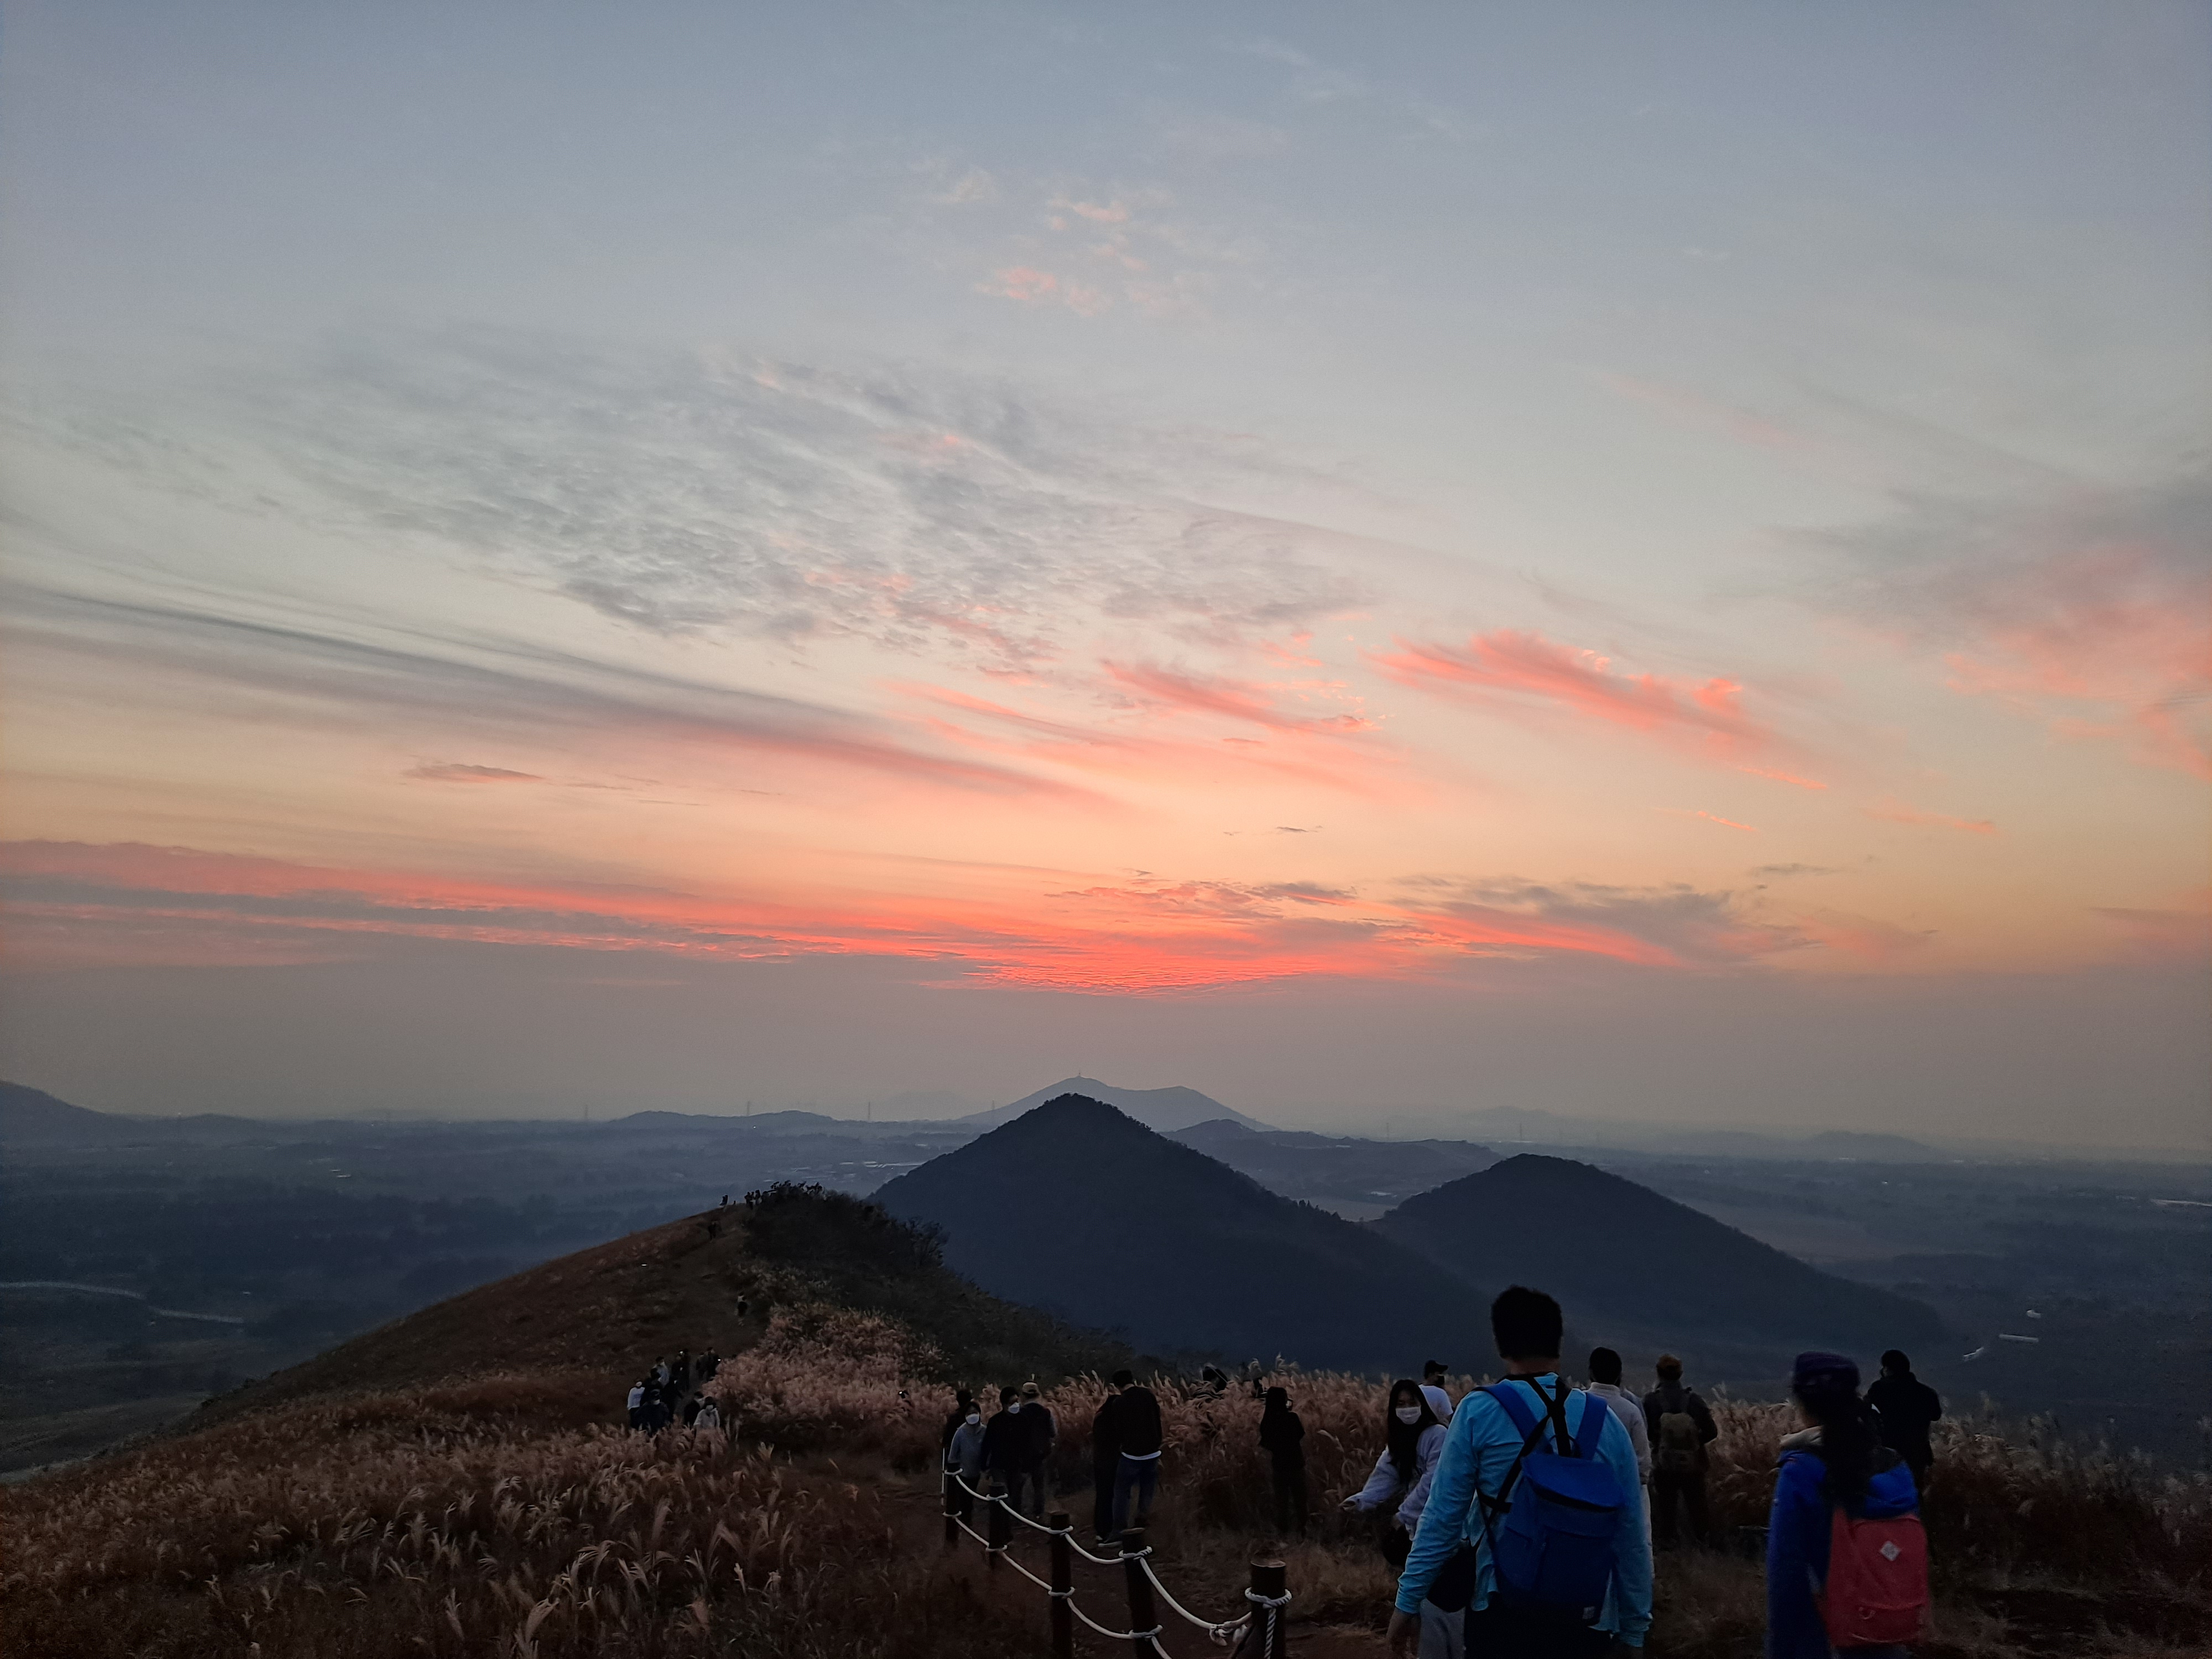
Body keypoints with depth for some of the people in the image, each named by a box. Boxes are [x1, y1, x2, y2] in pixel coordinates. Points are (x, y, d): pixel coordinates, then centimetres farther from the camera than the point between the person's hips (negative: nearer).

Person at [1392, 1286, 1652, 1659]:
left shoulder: (1479, 1410, -8)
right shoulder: (1607, 1422, 2)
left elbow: (1443, 1515, -7)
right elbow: (1632, 1536, 6)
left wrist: (1407, 1601, 2)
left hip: (1504, 1617, -4)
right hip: (1590, 1624, 4)